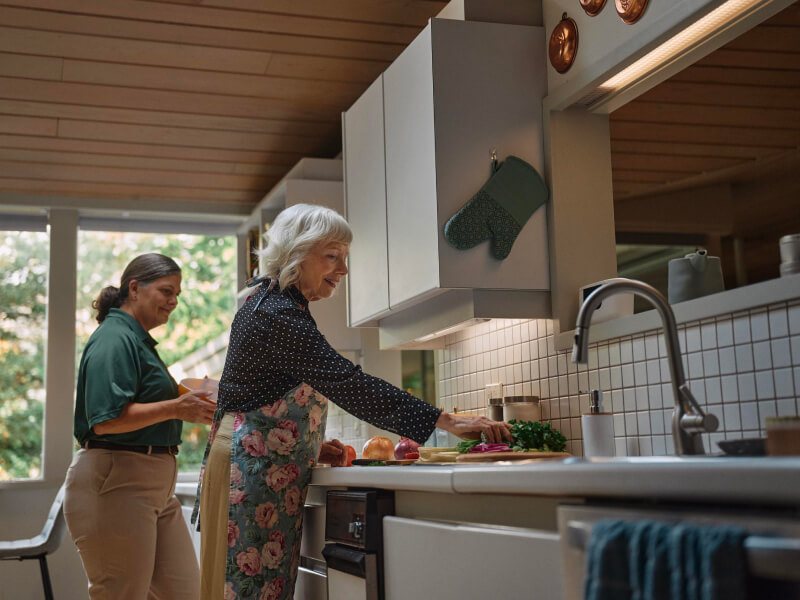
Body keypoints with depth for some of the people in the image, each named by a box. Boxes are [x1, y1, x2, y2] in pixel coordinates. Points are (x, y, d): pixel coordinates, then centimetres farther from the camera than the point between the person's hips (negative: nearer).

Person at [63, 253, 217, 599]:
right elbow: (106, 420, -22)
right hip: (115, 482, -10)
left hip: (154, 486, 10)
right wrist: (175, 408, -24)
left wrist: (190, 406, 16)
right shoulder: (115, 339, -11)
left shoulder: (139, 339, 20)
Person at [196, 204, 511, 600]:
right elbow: (349, 385, -26)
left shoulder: (273, 304, 16)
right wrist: (449, 422, -27)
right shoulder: (278, 315, -17)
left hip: (268, 473, 10)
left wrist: (313, 446, 8)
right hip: (253, 473, -10)